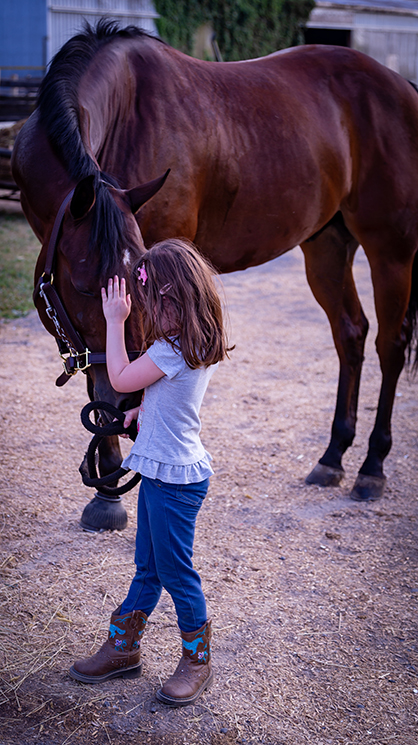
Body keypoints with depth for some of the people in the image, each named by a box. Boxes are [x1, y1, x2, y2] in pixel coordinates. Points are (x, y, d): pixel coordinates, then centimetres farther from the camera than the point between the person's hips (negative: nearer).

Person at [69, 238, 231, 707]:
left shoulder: (172, 349, -25)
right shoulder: (200, 344, 5)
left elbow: (120, 379, -16)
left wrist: (115, 321, -10)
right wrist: (145, 408, 8)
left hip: (175, 477, -10)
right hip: (162, 469, 10)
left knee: (175, 571, 4)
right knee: (148, 567, 19)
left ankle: (197, 662, 20)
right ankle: (122, 649, 31)